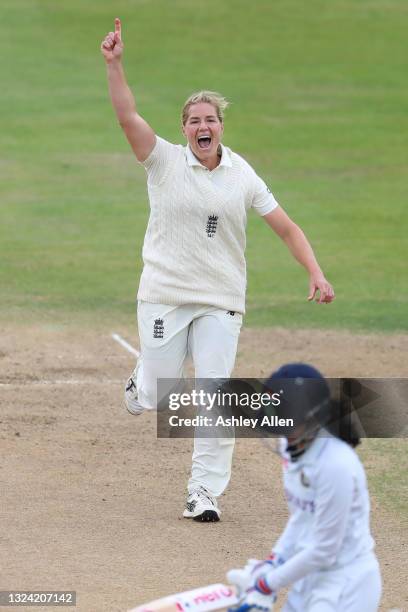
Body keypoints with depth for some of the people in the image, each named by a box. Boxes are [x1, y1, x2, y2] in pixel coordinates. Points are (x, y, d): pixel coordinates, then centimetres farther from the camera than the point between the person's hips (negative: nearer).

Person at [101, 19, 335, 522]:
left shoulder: (242, 176, 4)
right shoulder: (164, 162, -1)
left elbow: (286, 227, 6)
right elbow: (127, 117, -15)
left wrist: (316, 273, -7)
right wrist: (114, 65, -27)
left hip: (221, 303, 1)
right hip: (164, 296, -1)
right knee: (156, 399, -2)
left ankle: (204, 492, 4)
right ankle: (142, 383, 35)